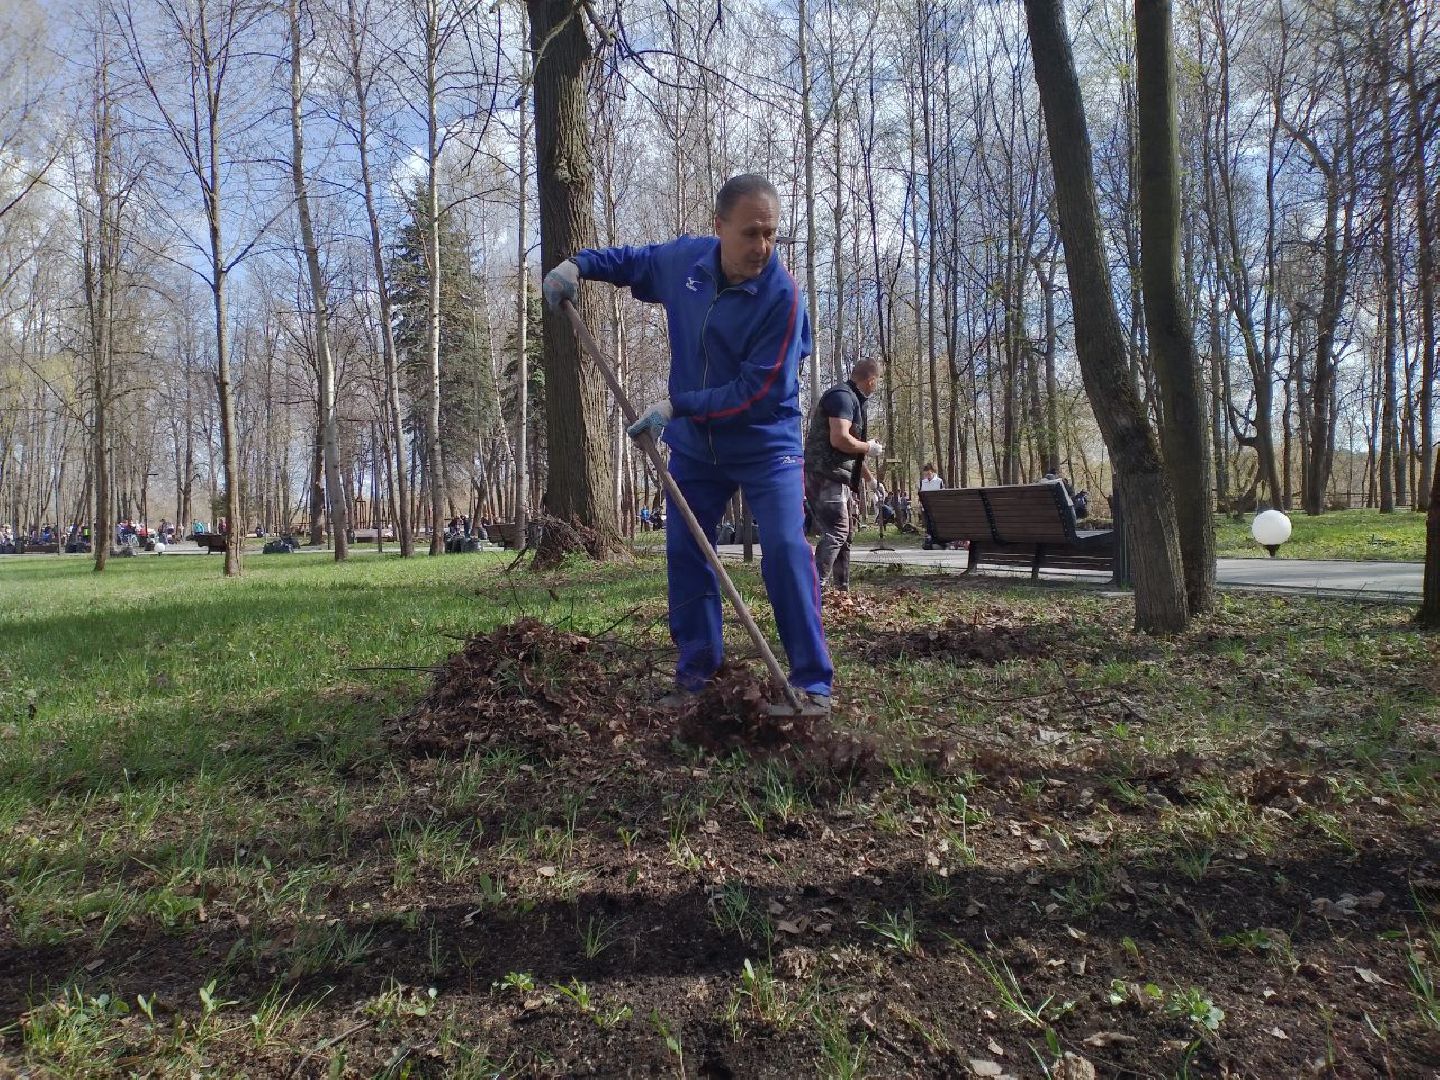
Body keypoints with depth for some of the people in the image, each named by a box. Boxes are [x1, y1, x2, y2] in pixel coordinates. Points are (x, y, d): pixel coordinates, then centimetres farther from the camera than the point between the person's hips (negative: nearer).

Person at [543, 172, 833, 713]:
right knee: (685, 554, 7)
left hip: (765, 444, -5)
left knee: (786, 550, -17)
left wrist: (677, 404, -24)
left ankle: (812, 682, -7)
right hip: (694, 444, 6)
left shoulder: (781, 295, -22)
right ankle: (695, 675, 18)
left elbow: (760, 392, -26)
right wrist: (579, 264, 3)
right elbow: (632, 261, 19)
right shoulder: (685, 258, -5)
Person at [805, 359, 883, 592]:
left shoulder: (852, 399, 22)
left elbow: (852, 452, 30)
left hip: (839, 478, 11)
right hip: (827, 476, -11)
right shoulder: (843, 396, -11)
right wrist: (869, 447, -9)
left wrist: (871, 479, 35)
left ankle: (842, 588, 21)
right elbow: (840, 439, -25)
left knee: (845, 534, 15)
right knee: (835, 533, -16)